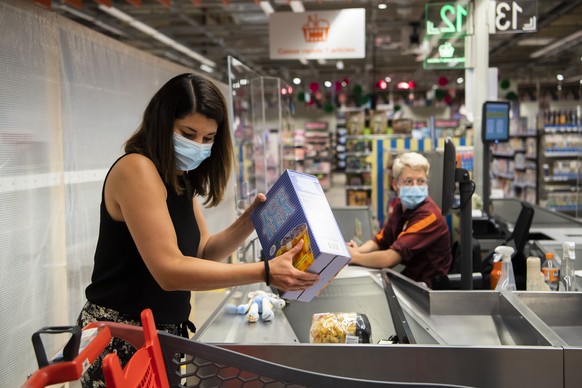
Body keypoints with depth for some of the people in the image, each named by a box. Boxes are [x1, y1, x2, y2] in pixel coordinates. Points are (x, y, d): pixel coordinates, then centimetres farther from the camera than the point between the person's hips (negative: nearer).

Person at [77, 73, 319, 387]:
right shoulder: (137, 169, -20)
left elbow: (203, 254, 9)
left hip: (162, 335, 8)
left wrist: (249, 221, -8)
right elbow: (169, 271, -27)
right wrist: (265, 272, -29)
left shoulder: (180, 179, 8)